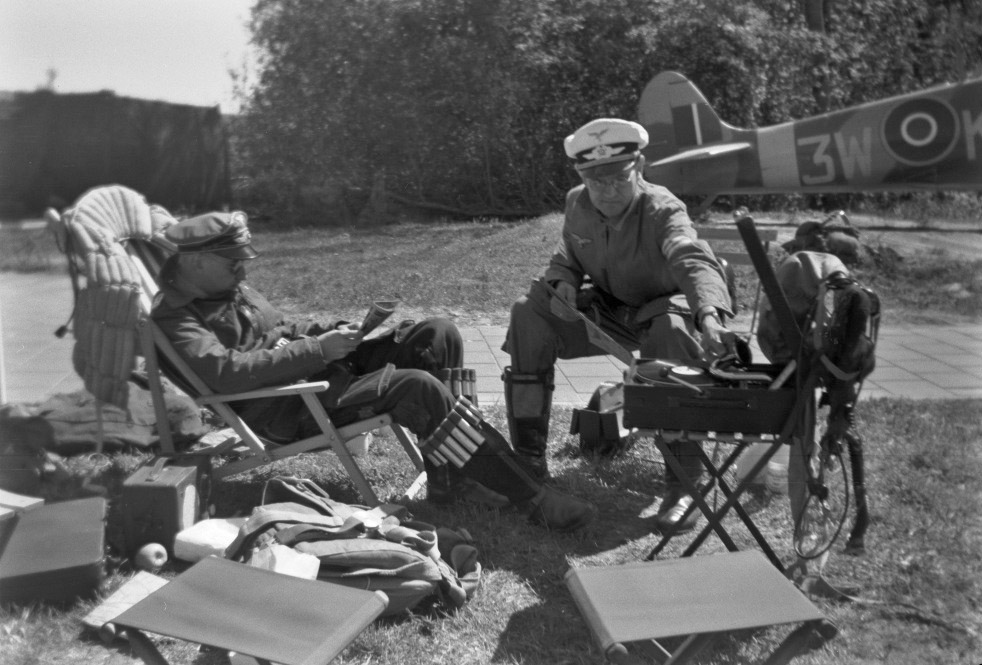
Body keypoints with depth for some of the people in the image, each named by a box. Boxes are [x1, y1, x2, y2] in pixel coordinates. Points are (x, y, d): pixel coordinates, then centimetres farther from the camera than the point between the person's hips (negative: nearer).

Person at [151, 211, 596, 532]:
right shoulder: (175, 319, -9)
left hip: (317, 369, 10)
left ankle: (449, 477, -2)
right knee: (417, 388, -29)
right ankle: (530, 499, -22)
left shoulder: (231, 289, 19)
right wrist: (319, 349, -24)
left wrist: (330, 330, 7)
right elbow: (228, 372, -25)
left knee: (436, 335, -4)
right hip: (284, 410, -10)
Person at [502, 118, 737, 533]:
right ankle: (528, 460, -7)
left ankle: (683, 483, -31)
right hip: (607, 310, 5)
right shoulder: (577, 205, -6)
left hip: (662, 308, -5)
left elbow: (696, 261, -42)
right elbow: (566, 258, 10)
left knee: (673, 332, -40)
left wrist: (710, 314, -63)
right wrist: (562, 283, -16)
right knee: (529, 314, -15)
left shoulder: (662, 210, -23)